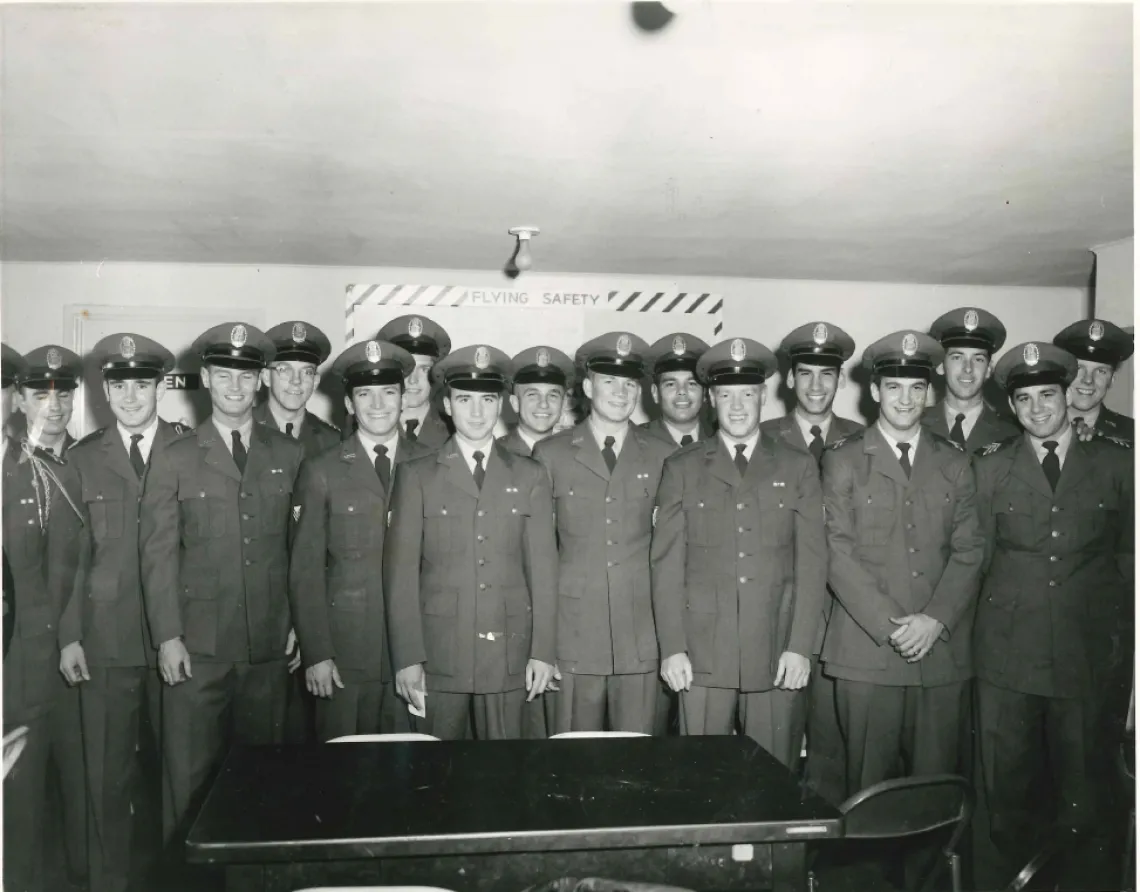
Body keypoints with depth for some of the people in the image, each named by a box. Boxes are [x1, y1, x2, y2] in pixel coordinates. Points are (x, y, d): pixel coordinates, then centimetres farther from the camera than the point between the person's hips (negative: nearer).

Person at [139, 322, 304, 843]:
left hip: (269, 645, 2)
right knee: (190, 777, 2)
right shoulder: (173, 460, 4)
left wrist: (299, 625, 5)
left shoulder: (289, 455, 8)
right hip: (197, 648, -1)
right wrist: (167, 637, -5)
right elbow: (158, 554, 1)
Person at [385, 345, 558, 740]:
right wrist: (406, 658, -6)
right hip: (438, 654, -1)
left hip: (509, 653, 1)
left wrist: (543, 651, 1)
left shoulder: (529, 476, 8)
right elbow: (401, 571, 0)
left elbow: (542, 566, 6)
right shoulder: (417, 476, 4)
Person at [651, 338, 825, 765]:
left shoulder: (798, 468, 8)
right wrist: (672, 648, -4)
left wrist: (800, 648, -4)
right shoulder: (682, 469, 7)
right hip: (701, 654, 0)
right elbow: (667, 563, 3)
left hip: (779, 655, 0)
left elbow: (811, 562, 4)